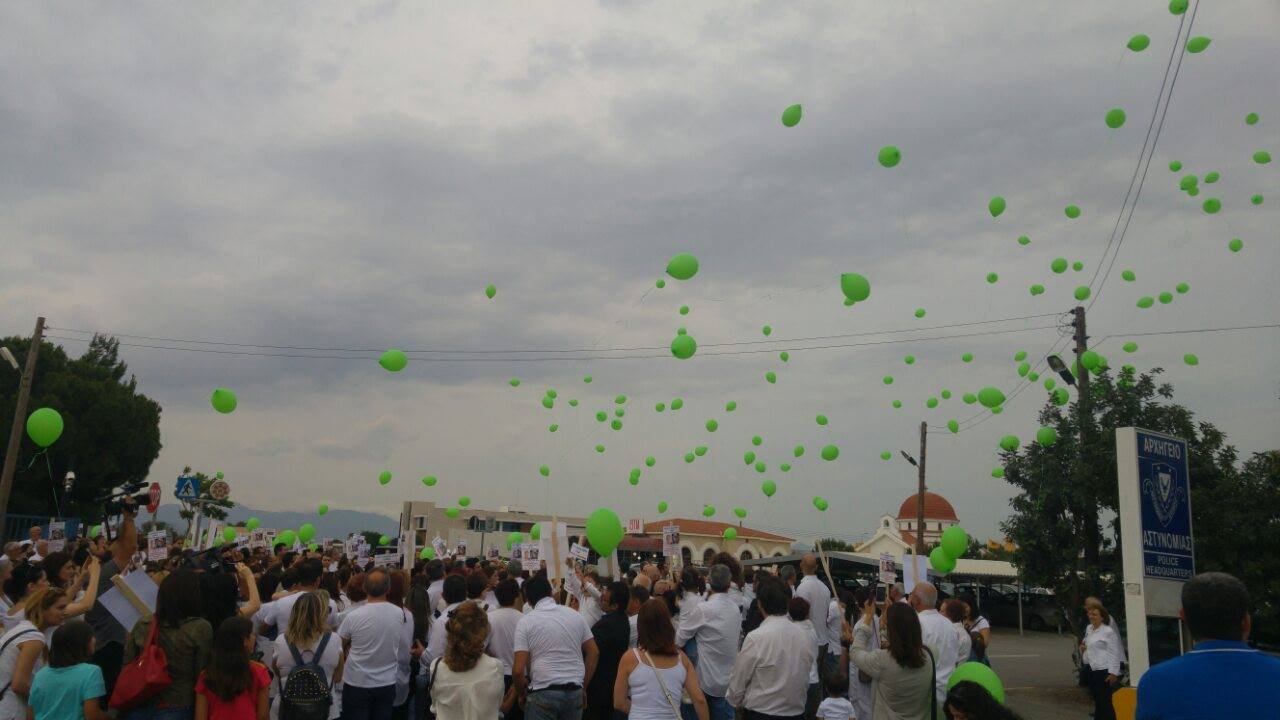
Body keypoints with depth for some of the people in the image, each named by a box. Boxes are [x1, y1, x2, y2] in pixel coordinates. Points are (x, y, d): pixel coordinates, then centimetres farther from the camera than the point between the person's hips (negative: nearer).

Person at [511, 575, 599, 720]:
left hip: (543, 693, -4)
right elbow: (594, 652, 9)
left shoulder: (526, 622, -4)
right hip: (575, 692, 4)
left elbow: (518, 669, -10)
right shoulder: (575, 615, 7)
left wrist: (523, 693, 7)